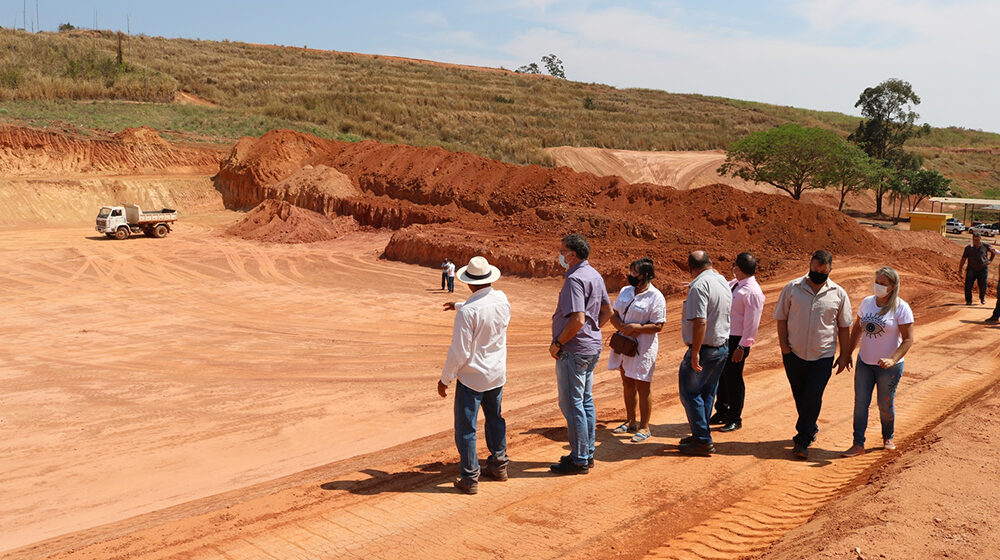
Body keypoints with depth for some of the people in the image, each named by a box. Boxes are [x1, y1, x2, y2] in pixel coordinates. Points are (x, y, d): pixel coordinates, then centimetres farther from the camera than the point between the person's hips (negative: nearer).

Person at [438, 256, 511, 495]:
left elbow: (459, 352, -20)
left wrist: (444, 378, -8)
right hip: (497, 374, 7)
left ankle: (470, 478, 8)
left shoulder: (467, 311, -24)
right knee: (495, 418, 23)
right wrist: (459, 305, 32)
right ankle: (499, 465, 36)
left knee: (466, 428, 4)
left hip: (471, 377, -7)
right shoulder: (502, 299, -4)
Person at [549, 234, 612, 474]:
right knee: (586, 401, 16)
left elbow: (578, 320, -27)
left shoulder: (575, 279, -19)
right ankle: (587, 453, 26)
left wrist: (557, 343, -17)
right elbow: (607, 312, 19)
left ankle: (579, 461, 4)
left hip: (573, 350, -10)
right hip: (592, 347, 10)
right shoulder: (595, 276, 11)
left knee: (571, 404, -3)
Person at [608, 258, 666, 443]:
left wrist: (634, 327, -23)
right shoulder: (625, 291, 10)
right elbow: (614, 314, 10)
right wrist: (622, 327, -10)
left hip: (643, 348, -7)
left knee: (642, 387, -2)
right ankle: (630, 422, 29)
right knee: (627, 383, 15)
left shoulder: (656, 297, -11)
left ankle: (644, 428, 9)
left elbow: (658, 326, -15)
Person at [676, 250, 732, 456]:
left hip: (705, 348, -9)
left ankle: (703, 441, 1)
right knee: (706, 394, 16)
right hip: (723, 346, 9)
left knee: (689, 393, 0)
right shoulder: (723, 282, 9)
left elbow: (700, 321, -26)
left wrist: (695, 352, -23)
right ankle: (700, 435, 24)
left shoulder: (700, 286, -19)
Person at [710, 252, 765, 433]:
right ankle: (721, 413, 35)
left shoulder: (752, 292, -19)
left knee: (733, 379, 3)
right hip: (724, 337, 8)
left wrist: (742, 347, -20)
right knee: (721, 376, 17)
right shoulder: (734, 284, 7)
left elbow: (752, 324, -20)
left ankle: (735, 419, 20)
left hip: (737, 341, -8)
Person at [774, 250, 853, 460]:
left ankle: (802, 441, 0)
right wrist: (784, 347, -4)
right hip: (794, 354, 1)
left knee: (813, 397, -7)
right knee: (799, 396, 12)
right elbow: (781, 318, 4)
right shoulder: (792, 288, -1)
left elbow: (844, 327, 8)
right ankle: (811, 429, 34)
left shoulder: (838, 294, 1)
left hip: (823, 356, -1)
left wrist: (844, 355, 7)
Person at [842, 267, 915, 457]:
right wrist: (848, 353, 13)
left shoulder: (901, 308, -12)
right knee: (860, 403, 2)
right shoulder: (867, 302, 2)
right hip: (864, 363, 4)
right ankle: (858, 444, 7)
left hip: (889, 366, -4)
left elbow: (908, 339, -13)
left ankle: (888, 438, 34)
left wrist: (893, 360, -26)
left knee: (885, 405, 10)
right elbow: (857, 329, 15)